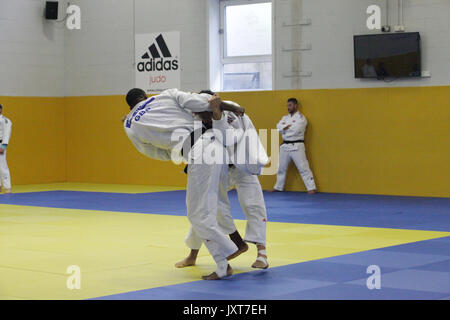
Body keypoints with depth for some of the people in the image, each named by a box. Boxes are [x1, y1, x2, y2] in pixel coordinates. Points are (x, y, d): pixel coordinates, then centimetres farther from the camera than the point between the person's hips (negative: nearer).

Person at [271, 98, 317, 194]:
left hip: (296, 146, -7)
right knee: (281, 167, 14)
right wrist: (289, 127, -17)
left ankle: (311, 188, -9)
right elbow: (279, 127, -3)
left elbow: (296, 130, -20)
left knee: (303, 168, -10)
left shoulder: (301, 118, -5)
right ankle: (278, 187, 27)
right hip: (285, 146, 7)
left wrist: (285, 128, -7)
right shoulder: (285, 117, 15)